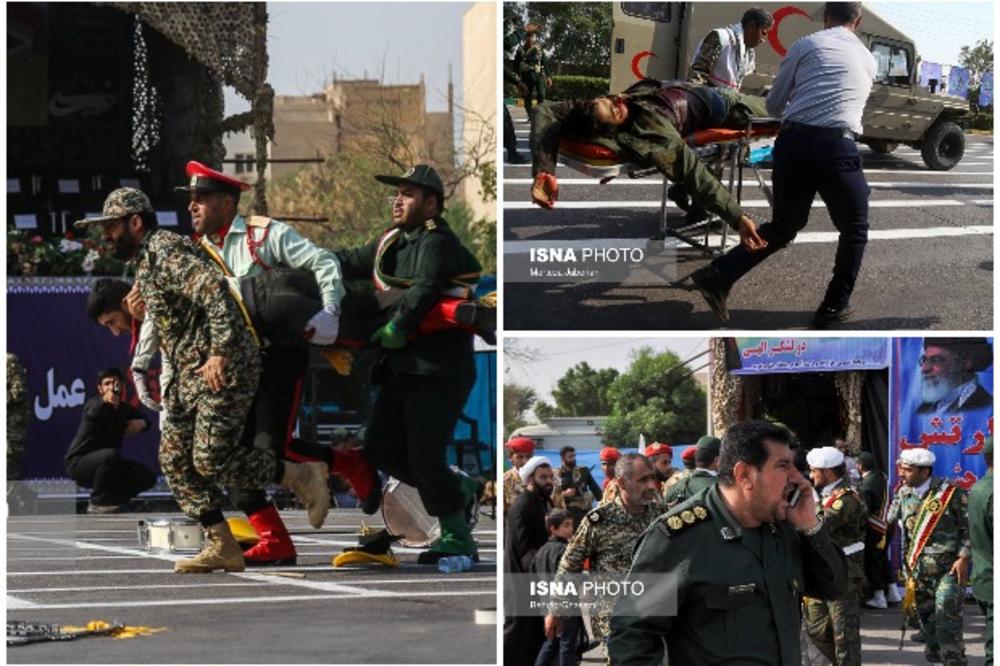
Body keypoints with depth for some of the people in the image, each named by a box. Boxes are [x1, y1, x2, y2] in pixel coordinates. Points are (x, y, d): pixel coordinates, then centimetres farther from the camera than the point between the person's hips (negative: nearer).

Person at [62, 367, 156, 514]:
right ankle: (98, 503, -19)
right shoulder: (95, 404, -17)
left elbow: (145, 420, 22)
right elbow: (91, 415, -43)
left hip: (107, 466, 7)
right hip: (78, 462, -7)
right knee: (111, 454, -36)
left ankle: (110, 501, 13)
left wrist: (141, 423, -4)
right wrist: (105, 402, -65)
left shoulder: (123, 408, 3)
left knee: (148, 478, -1)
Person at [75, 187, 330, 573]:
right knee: (175, 459, 4)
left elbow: (215, 290, -27)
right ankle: (222, 547, 6)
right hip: (189, 374, 10)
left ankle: (301, 476, 2)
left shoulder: (165, 252, -14)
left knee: (210, 460, -14)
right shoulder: (145, 259, 18)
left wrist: (219, 353, -30)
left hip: (223, 370, -10)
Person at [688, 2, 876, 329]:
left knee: (784, 225, 21)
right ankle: (833, 308, 19)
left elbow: (773, 105, 19)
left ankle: (718, 275, 9)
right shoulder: (868, 59, 19)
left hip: (792, 142, 2)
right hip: (836, 147, -2)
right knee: (854, 229, 21)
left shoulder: (805, 45, 15)